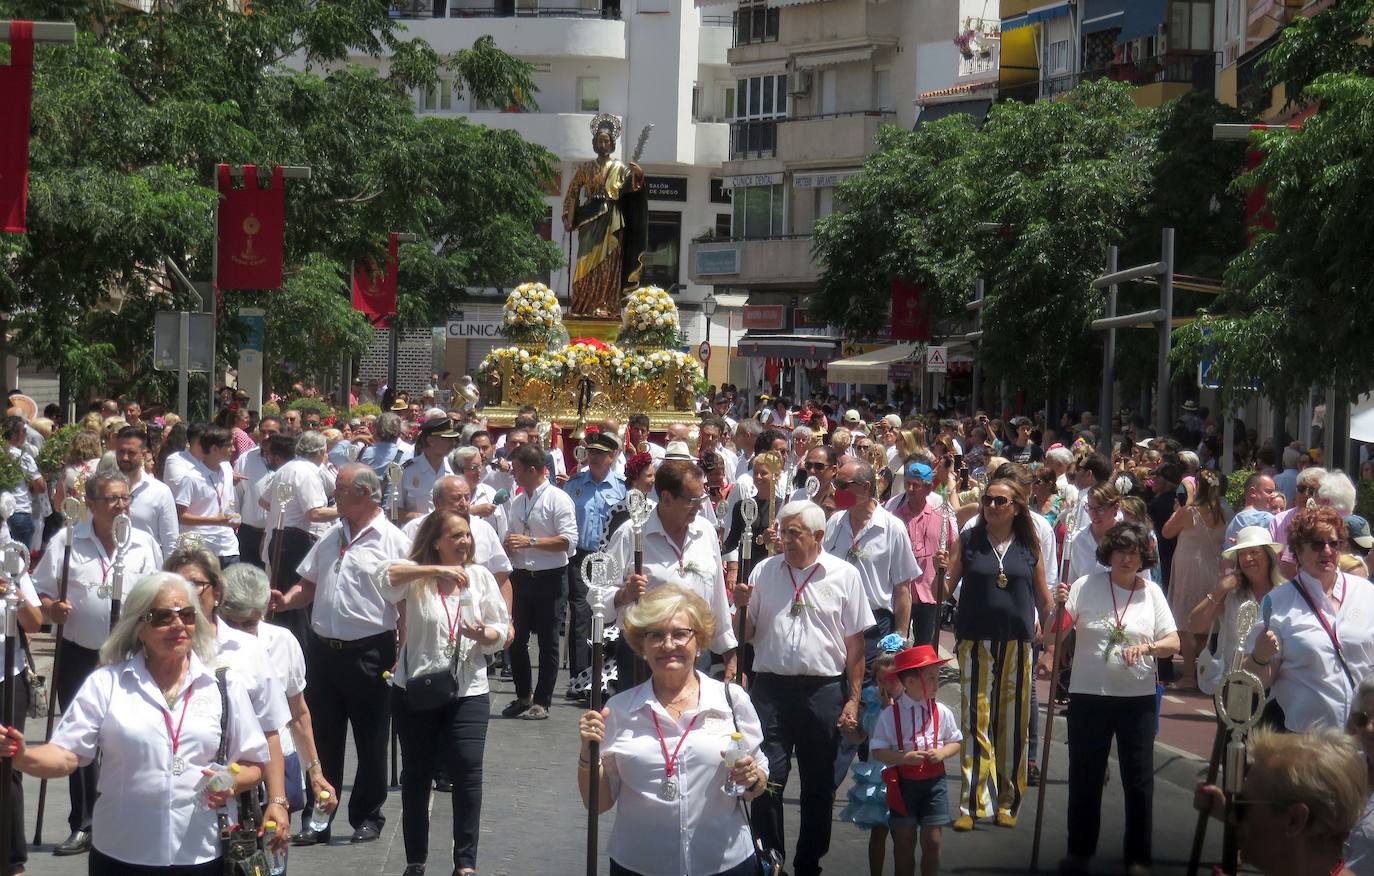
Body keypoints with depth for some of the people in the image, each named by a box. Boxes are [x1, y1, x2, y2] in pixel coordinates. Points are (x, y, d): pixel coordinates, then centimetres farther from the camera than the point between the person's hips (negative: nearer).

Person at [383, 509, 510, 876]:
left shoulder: (480, 576, 4)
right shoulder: (417, 574, -3)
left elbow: (499, 634, 6)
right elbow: (388, 577, -26)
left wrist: (483, 634, -16)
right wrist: (437, 571, -35)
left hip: (469, 691, 1)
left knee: (468, 772, -8)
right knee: (416, 774, 9)